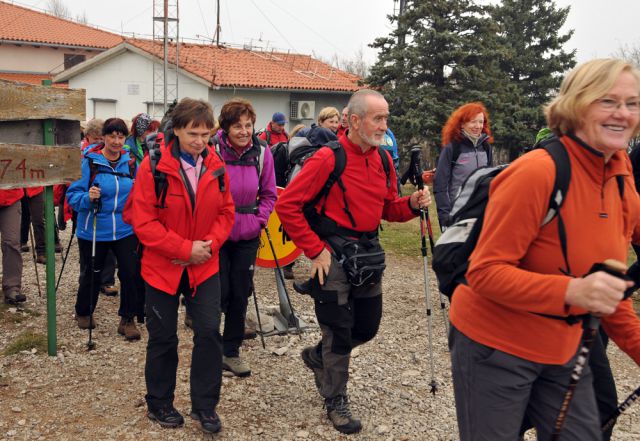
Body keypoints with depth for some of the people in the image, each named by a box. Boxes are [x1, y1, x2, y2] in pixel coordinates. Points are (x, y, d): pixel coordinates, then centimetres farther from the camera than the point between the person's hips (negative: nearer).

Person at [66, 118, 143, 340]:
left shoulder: (131, 162, 0)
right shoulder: (89, 161, -10)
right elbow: (73, 194, -8)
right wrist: (87, 198, -28)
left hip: (125, 230, 2)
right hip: (93, 232, -2)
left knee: (131, 273, -8)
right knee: (91, 274, 13)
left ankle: (127, 319, 11)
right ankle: (84, 313, 40)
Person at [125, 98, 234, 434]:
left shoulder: (216, 167, -3)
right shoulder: (154, 166, -15)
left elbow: (226, 212, 5)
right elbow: (142, 221, -15)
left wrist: (210, 243, -12)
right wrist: (185, 249, -19)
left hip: (204, 266, 3)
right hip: (162, 266, -3)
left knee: (209, 332, -2)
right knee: (163, 338, 10)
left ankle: (204, 405, 16)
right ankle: (159, 404, 31)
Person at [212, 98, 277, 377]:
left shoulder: (261, 152, -3)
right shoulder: (212, 150, -14)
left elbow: (269, 194, 7)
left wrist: (259, 220, -4)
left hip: (247, 236, 3)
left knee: (240, 293, 9)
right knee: (219, 292, 0)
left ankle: (231, 352, 25)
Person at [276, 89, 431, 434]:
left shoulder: (383, 159, 4)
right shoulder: (328, 159, -17)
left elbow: (389, 208, 13)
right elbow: (287, 205, -17)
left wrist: (412, 204, -9)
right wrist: (314, 250, -17)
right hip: (333, 254, -7)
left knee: (367, 326, 16)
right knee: (338, 332, 4)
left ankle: (318, 356, 42)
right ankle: (336, 402, 24)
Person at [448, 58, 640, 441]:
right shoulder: (536, 172, -22)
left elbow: (608, 284, 13)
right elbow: (485, 273, -23)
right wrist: (570, 292, -35)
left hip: (564, 352, 7)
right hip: (495, 348, -7)